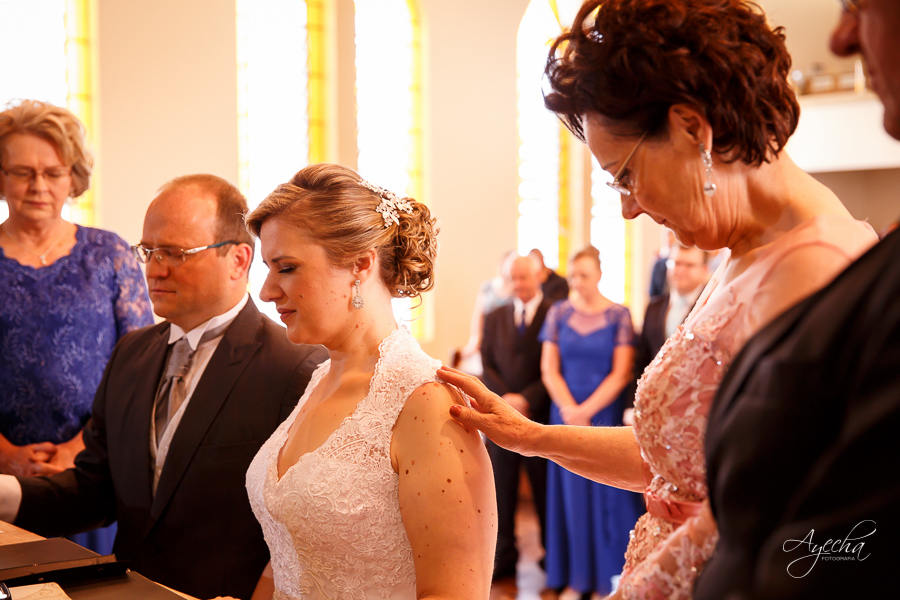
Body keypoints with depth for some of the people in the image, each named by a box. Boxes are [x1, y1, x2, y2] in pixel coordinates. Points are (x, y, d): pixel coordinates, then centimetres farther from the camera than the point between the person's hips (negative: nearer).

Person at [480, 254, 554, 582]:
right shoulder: (495, 317, 14)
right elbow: (488, 364, 9)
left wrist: (527, 399, -13)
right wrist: (504, 398, -7)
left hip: (541, 415, -4)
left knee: (546, 487, 3)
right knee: (501, 487, 6)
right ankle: (504, 557, 15)